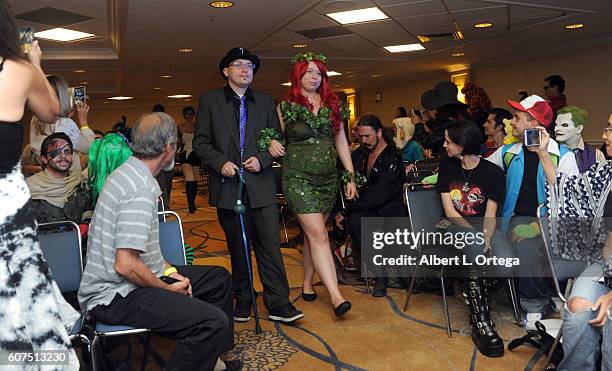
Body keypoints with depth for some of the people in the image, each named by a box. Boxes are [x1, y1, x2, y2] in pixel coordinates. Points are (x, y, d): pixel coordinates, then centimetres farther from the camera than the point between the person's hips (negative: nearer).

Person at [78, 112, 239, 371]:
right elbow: (125, 265, -28)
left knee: (219, 278, 17)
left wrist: (169, 270, 8)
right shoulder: (141, 189, -22)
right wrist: (168, 289, -12)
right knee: (214, 322, -28)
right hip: (115, 295, -11)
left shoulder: (127, 172, 10)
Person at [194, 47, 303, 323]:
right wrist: (220, 163, -13)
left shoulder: (265, 102, 13)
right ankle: (243, 299, 24)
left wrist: (262, 159, -7)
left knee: (270, 244, -2)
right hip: (227, 186, -1)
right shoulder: (209, 101, 7)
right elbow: (200, 142, 3)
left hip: (261, 184, 1)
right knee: (237, 247, 9)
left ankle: (278, 303, 5)